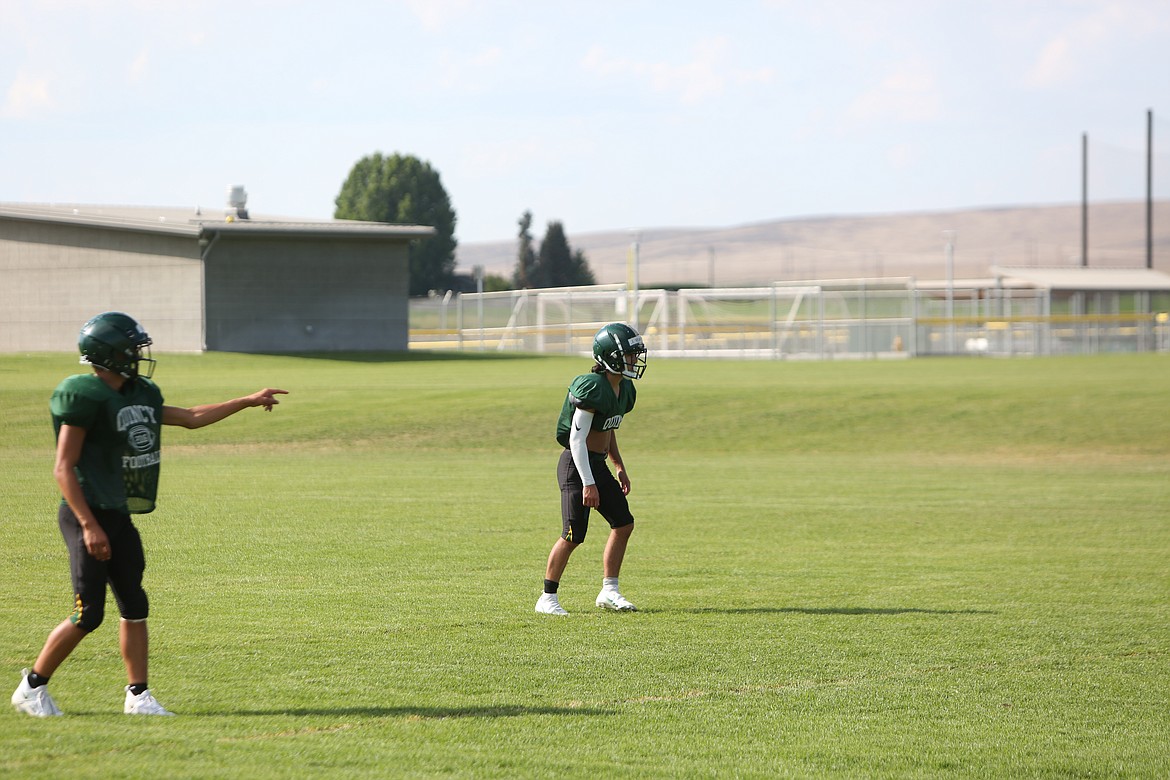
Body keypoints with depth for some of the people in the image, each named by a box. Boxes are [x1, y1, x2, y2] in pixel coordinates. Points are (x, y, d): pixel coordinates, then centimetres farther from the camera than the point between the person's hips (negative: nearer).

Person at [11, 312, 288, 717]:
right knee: (88, 614, -9)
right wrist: (89, 526, -22)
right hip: (87, 516, -9)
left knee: (134, 606, 8)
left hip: (117, 516, 9)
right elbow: (64, 468, -17)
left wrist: (247, 401, 26)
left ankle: (138, 695, 14)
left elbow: (191, 418, 26)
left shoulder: (140, 395, 12)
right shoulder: (86, 397, -15)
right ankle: (32, 687, 5)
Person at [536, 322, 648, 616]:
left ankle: (609, 592, 15)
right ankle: (547, 598, 3)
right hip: (577, 464, -9)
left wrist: (620, 467, 23)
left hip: (598, 465, 9)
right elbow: (577, 438, -22)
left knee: (623, 524, 7)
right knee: (573, 535, -9)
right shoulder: (593, 388, -21)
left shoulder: (624, 389, 8)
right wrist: (588, 483, -23)